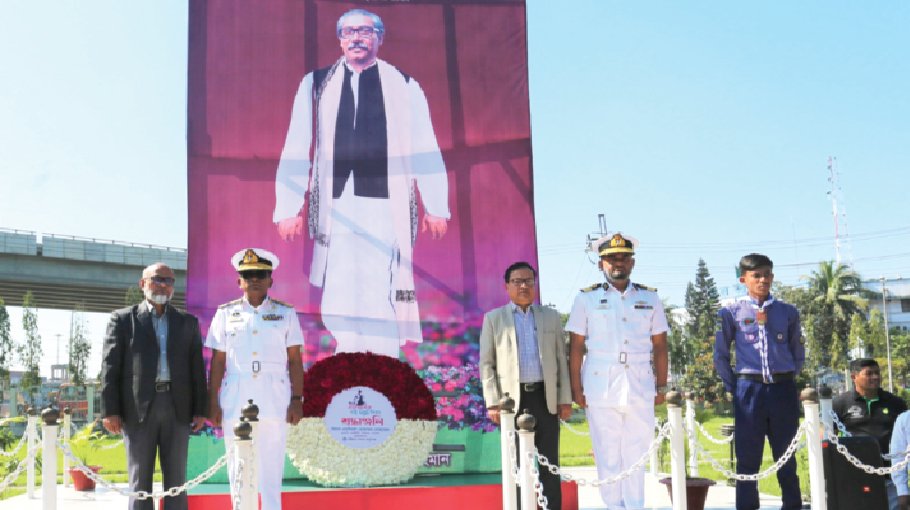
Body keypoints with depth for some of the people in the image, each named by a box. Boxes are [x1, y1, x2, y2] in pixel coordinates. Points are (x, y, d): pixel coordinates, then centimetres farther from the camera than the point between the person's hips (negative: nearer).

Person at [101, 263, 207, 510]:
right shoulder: (123, 319, 7)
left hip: (177, 408, 2)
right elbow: (110, 366, 1)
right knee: (140, 478, 2)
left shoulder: (188, 322, 14)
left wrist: (200, 410, 2)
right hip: (138, 407, -2)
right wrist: (110, 411, -7)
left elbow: (197, 368, 10)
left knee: (176, 478, 3)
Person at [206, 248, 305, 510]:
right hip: (235, 399, 1)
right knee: (238, 468, 4)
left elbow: (295, 360, 5)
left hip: (274, 398, -1)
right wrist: (213, 402, 1)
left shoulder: (285, 313, 6)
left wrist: (297, 399, -2)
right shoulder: (226, 313, 8)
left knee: (271, 468, 0)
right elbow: (217, 362, 6)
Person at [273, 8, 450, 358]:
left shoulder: (404, 87, 10)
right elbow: (296, 151, 8)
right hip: (336, 205, 1)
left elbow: (425, 151, 8)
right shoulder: (315, 85, 12)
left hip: (387, 206, -1)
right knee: (341, 299, -3)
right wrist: (289, 208, 2)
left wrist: (436, 207, 4)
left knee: (381, 296, -4)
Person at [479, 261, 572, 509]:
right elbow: (487, 364, 4)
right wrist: (493, 403, -5)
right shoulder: (493, 318, 7)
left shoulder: (551, 316, 13)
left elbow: (561, 359, 11)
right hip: (512, 398, -1)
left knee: (550, 463, 5)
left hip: (546, 397, 2)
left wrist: (565, 399, 4)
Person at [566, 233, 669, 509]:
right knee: (608, 455, 2)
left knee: (637, 454, 5)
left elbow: (660, 346, 12)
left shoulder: (650, 298, 11)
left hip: (641, 390, 2)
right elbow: (576, 347, 3)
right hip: (601, 390, -2)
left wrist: (662, 386, 6)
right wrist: (576, 389, -2)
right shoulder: (586, 298, 5)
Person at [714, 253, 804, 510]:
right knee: (747, 458, 2)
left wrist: (789, 380, 10)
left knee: (787, 458, 7)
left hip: (783, 389, 2)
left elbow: (798, 353, 17)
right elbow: (720, 355, 8)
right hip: (749, 390, -1)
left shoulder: (788, 312, 8)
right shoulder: (731, 313, 3)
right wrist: (733, 387, 4)